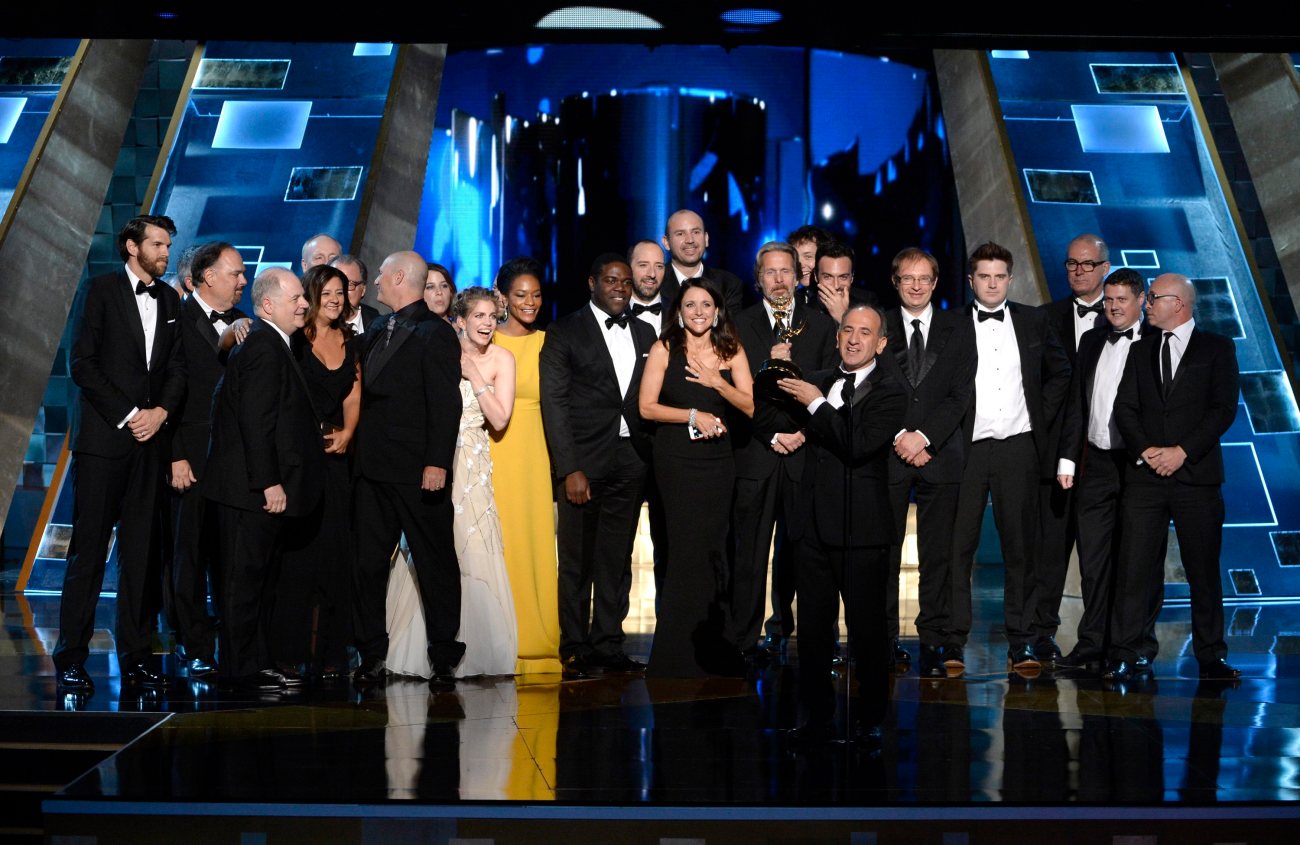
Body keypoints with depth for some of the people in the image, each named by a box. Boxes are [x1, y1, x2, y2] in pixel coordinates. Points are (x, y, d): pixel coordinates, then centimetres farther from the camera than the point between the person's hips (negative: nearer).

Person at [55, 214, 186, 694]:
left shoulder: (169, 300, 16)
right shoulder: (100, 291, 1)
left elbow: (177, 367, 13)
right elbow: (82, 363, -6)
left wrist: (160, 412, -5)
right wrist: (128, 416, -10)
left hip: (150, 439, 5)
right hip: (102, 438, -4)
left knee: (141, 551, 4)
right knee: (88, 550, -4)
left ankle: (136, 658, 7)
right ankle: (71, 659, 1)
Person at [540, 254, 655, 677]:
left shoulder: (644, 334, 14)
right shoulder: (565, 332, 0)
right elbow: (554, 403, -6)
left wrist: (649, 459, 2)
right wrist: (569, 469, -13)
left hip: (629, 462, 4)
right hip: (584, 461, -4)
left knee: (617, 561, 8)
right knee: (577, 562, 1)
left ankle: (608, 646, 14)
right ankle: (575, 650, 8)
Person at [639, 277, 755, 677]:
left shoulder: (731, 352, 8)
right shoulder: (665, 349, 1)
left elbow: (750, 406, 2)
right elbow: (647, 407, -3)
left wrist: (717, 382, -13)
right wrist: (693, 415, -12)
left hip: (717, 459, 3)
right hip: (676, 459, -3)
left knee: (713, 545, 3)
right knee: (688, 545, -7)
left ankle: (713, 650, 13)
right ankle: (681, 651, 3)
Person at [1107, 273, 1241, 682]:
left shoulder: (1217, 348, 5)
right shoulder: (1141, 350, 16)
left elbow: (1224, 409, -3)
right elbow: (1124, 407, 9)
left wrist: (1182, 451, -12)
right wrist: (1145, 450, -8)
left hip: (1197, 474, -2)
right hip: (1144, 475, 3)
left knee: (1203, 568, 2)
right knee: (1136, 566, -2)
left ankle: (1211, 657, 11)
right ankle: (1123, 655, 0)